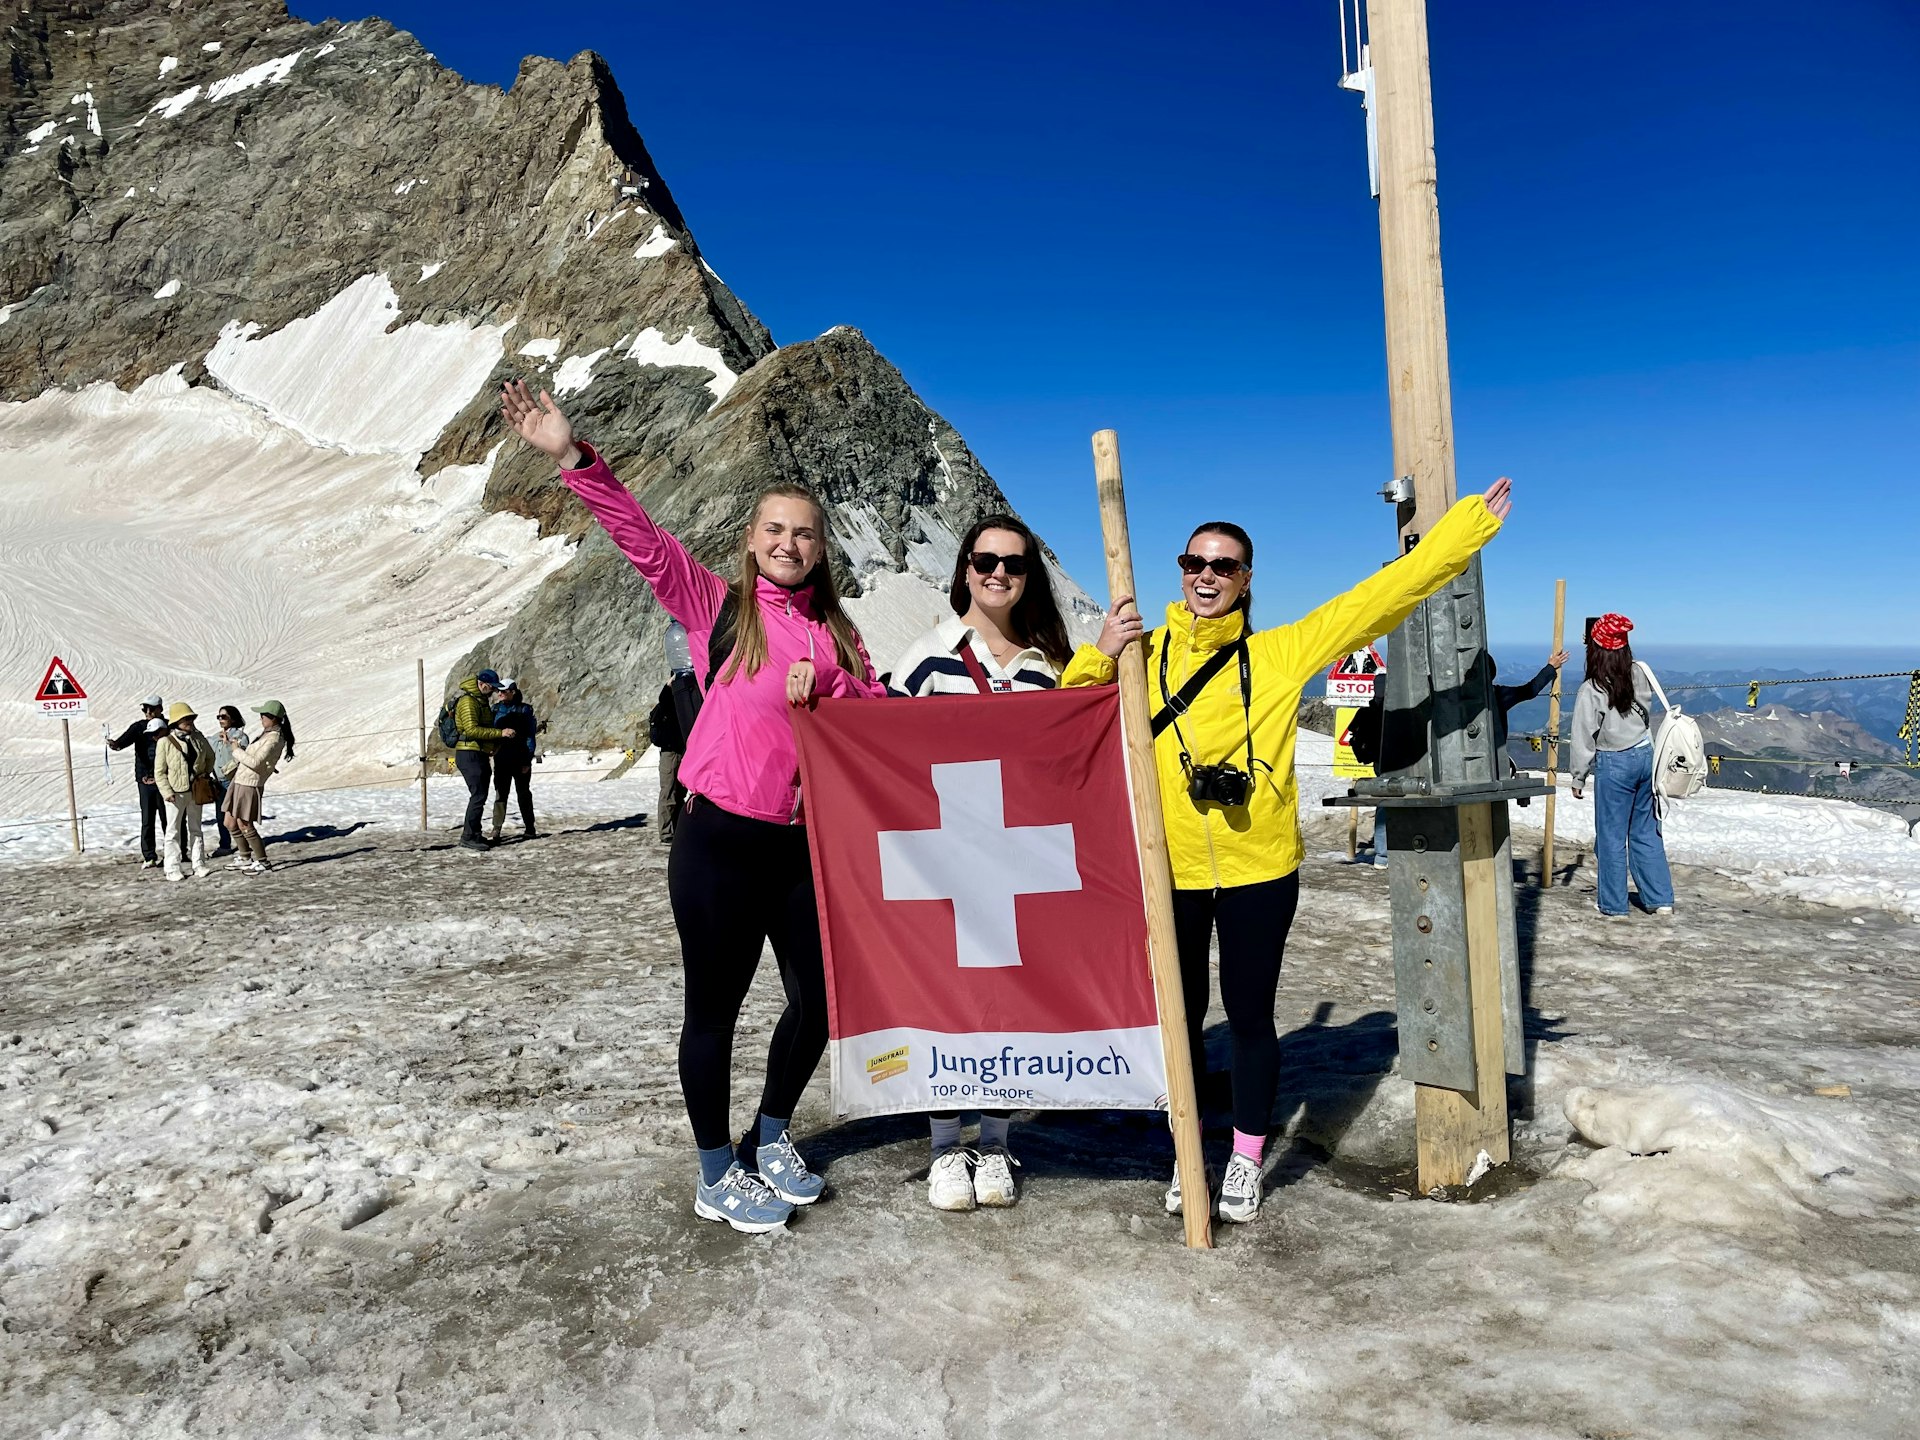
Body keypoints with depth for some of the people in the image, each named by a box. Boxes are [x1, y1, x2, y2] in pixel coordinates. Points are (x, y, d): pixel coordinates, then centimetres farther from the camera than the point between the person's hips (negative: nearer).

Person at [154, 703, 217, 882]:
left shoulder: (198, 738, 2)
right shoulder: (165, 742, -11)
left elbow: (210, 756, 20)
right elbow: (159, 772, -9)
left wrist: (207, 773, 7)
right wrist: (166, 791, -17)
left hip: (196, 790, 5)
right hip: (176, 792, -5)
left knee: (195, 828, 14)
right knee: (174, 830, 3)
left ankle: (199, 865, 21)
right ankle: (173, 869, 9)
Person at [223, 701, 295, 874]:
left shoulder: (274, 739, -20)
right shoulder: (267, 733, 10)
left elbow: (255, 762, -23)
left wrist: (237, 750, -12)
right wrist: (237, 745, 6)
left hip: (250, 785, -9)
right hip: (238, 780, 10)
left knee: (244, 826, -3)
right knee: (230, 824, 16)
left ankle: (262, 863, 7)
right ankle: (245, 858, 29)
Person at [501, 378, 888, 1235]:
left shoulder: (835, 632, 11)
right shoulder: (716, 605, 1)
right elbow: (641, 538, -8)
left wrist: (824, 687, -12)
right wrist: (571, 458, -17)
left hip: (804, 845, 5)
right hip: (721, 842, -4)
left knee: (818, 1002, 11)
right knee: (715, 1009, 6)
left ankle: (772, 1140, 36)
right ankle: (717, 1177, 24)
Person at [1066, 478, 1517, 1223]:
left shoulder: (1280, 653, -2)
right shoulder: (1143, 651, 0)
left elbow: (1384, 594, -3)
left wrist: (1468, 523, -4)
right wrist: (1099, 657, -17)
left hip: (1259, 872, -1)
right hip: (1170, 873, 1)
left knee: (1249, 1015, 11)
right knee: (1180, 1016, 14)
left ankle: (1246, 1156, 32)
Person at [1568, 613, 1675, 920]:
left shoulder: (1591, 690, -17)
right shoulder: (1640, 675, -3)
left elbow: (1583, 738, -12)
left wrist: (1578, 777, -1)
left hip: (1614, 765, -5)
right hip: (1646, 756, 5)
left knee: (1611, 836, 5)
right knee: (1646, 831, 16)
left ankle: (1614, 906, 12)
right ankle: (1661, 899, 21)